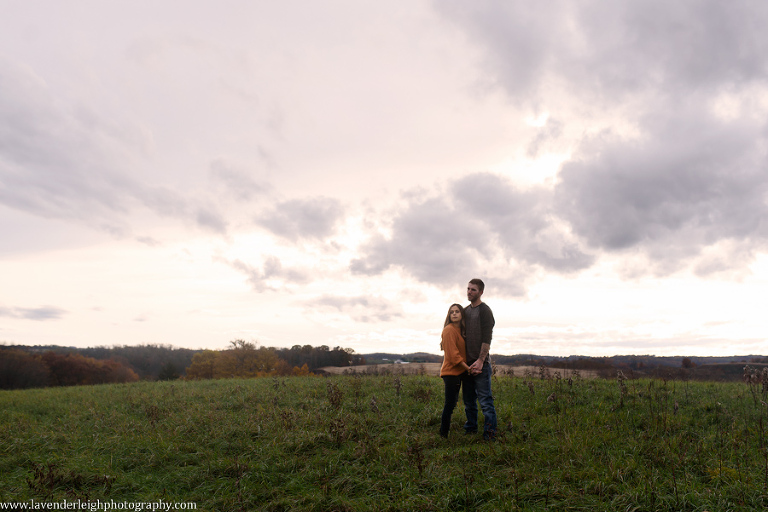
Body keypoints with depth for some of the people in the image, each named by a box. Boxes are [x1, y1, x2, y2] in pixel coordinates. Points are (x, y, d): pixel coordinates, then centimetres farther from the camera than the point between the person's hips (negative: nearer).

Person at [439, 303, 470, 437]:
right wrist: (468, 367, -18)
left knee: (451, 403, 16)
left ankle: (444, 431, 28)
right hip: (451, 372, -9)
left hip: (458, 371, 9)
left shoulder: (460, 330, 13)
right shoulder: (449, 330, -15)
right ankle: (444, 434, 6)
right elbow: (453, 354, -19)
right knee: (450, 403, -5)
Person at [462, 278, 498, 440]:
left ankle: (490, 433, -2)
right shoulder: (465, 310, 16)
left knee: (485, 400, -6)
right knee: (469, 400, 12)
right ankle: (470, 429, 21)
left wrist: (480, 360, -20)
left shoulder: (485, 310, -5)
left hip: (480, 363, -7)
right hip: (466, 363, 7)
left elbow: (487, 338, -13)